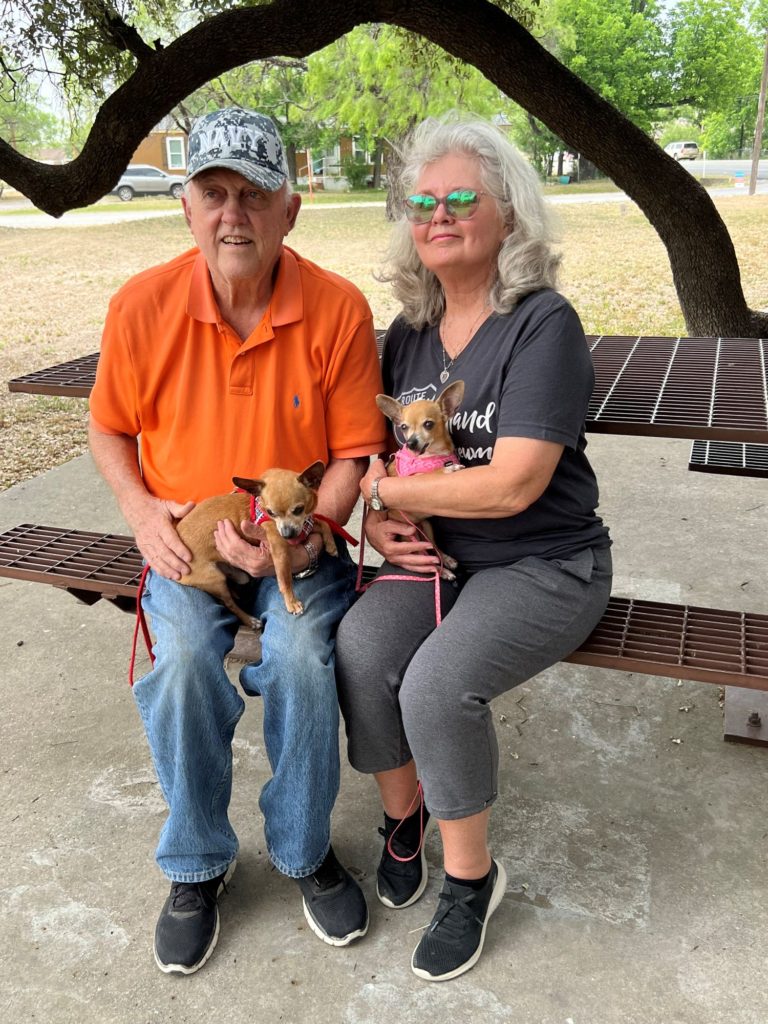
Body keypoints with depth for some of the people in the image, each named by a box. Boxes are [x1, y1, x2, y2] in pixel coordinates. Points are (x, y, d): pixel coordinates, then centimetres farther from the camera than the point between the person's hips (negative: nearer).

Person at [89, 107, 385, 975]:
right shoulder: (142, 305, -6)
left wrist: (302, 536, -20)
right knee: (184, 662, -26)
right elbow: (109, 429, 8)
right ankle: (197, 864, 2)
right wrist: (141, 511, -9)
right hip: (185, 540, 1)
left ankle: (304, 848, 3)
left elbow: (354, 455, -5)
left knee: (302, 656, -27)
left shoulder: (338, 309, -10)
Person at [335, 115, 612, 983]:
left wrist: (386, 489, -12)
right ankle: (401, 810, 7)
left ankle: (470, 876, 1)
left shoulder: (543, 324, -13)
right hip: (436, 555, 5)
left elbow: (512, 485, -21)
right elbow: (377, 445, 16)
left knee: (436, 684, -27)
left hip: (543, 564, -5)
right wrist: (376, 518, -6)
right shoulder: (411, 330, 8)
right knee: (360, 650, -22)